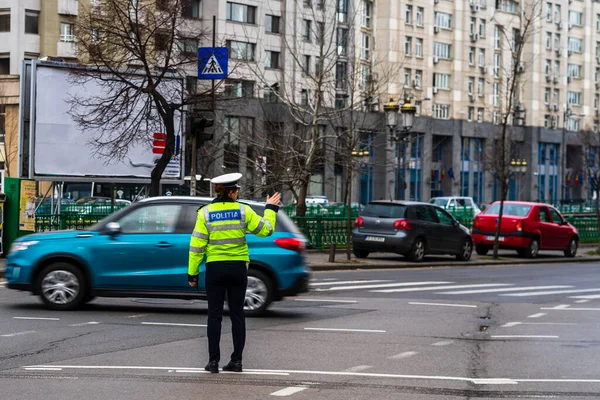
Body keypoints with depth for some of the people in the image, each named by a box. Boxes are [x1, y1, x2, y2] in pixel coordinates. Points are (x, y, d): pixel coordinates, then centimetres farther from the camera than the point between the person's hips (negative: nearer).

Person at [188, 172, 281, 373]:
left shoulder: (205, 213, -3)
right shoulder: (243, 210, -4)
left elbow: (197, 245, -4)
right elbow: (266, 229, 3)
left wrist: (192, 273, 1)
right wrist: (270, 209, 19)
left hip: (215, 268, -1)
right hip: (238, 268, 1)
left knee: (215, 315, 3)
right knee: (237, 315, 8)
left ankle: (213, 361, -1)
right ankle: (236, 360, 8)